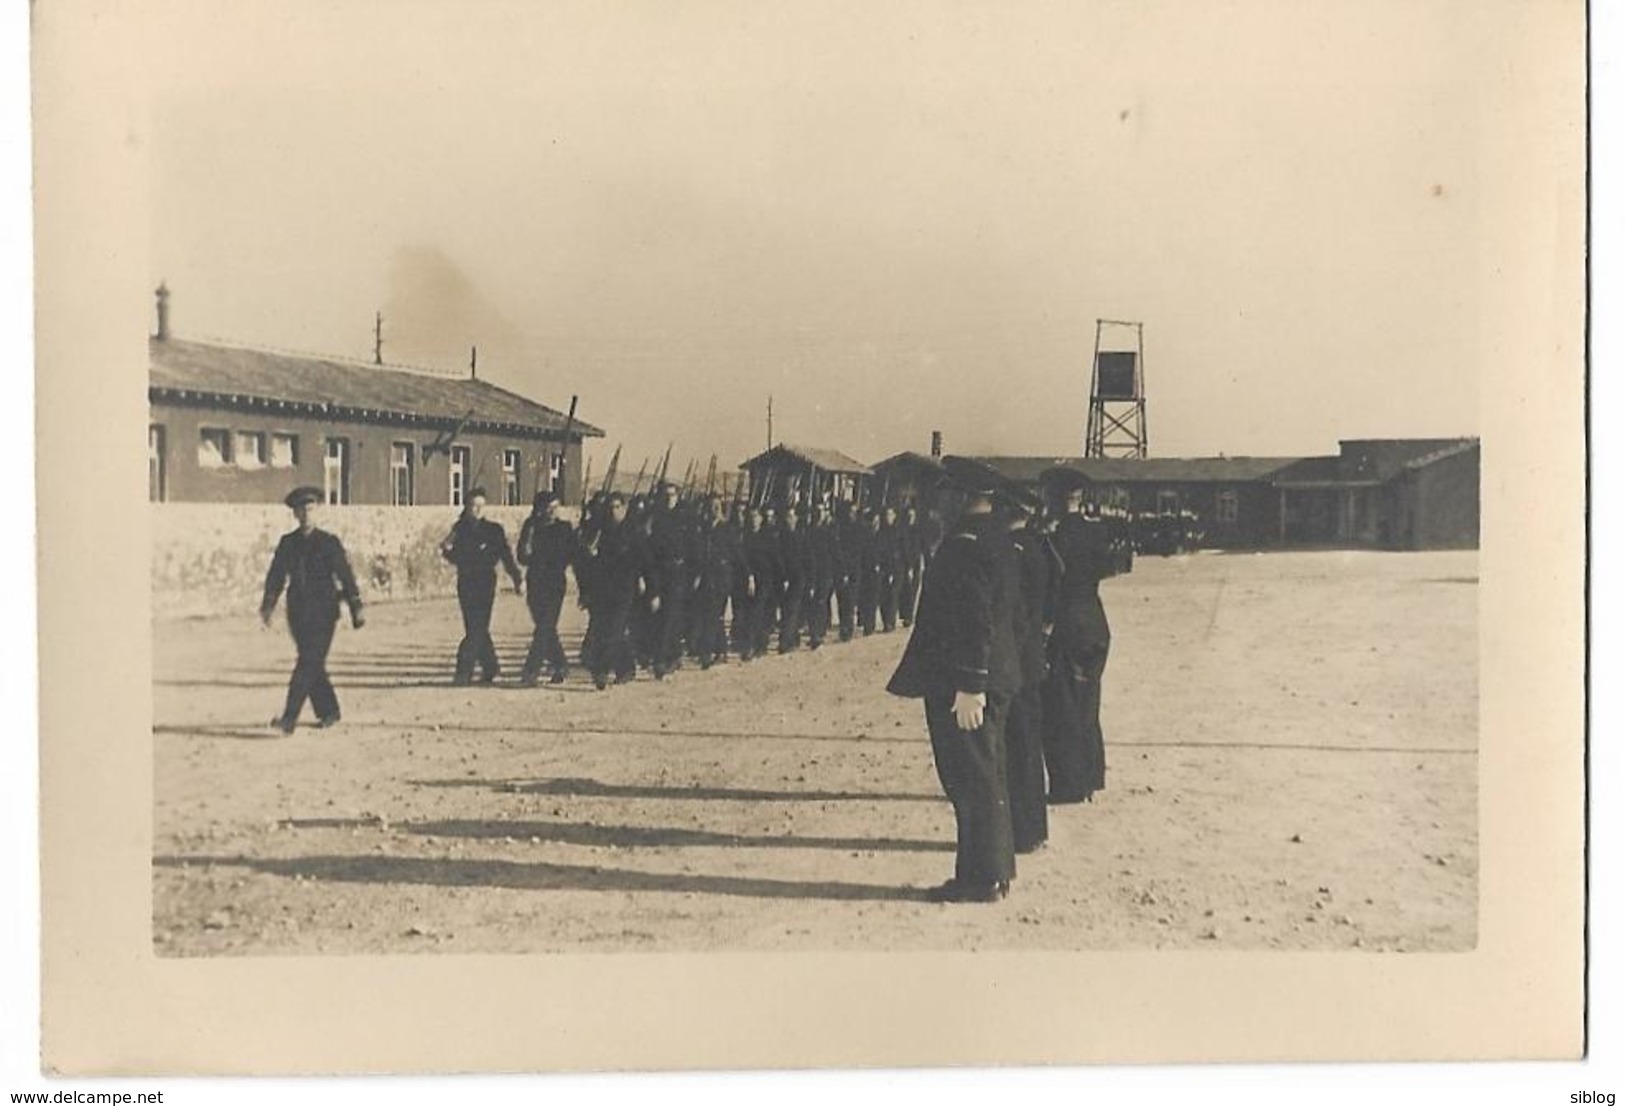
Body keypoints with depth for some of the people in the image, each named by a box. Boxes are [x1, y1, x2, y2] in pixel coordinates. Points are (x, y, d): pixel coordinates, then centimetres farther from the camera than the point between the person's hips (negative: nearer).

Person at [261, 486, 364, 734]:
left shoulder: (329, 543, -1)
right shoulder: (287, 543, 10)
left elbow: (345, 576, 1)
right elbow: (276, 576, 13)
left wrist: (356, 609, 0)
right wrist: (268, 606, 4)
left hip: (323, 613, -4)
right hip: (298, 614, 4)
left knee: (309, 663, -12)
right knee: (313, 664, 9)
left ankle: (290, 717, -17)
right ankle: (328, 711, 24)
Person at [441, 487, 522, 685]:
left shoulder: (494, 530, -1)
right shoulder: (460, 529, 8)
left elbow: (506, 556, 4)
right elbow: (457, 558, 12)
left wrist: (517, 582, 6)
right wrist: (447, 549, -10)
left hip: (485, 583, -4)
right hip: (465, 583, 4)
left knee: (477, 628, -12)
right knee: (475, 628, 11)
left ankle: (464, 672, -15)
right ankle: (490, 667, 26)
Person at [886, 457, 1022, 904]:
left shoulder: (966, 543, -18)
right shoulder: (998, 536, 12)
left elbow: (975, 618, -24)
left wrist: (968, 685, -24)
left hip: (963, 683, -10)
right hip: (995, 677, 10)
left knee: (972, 779, -3)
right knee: (988, 776, 17)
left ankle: (980, 878, 3)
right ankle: (997, 868, 27)